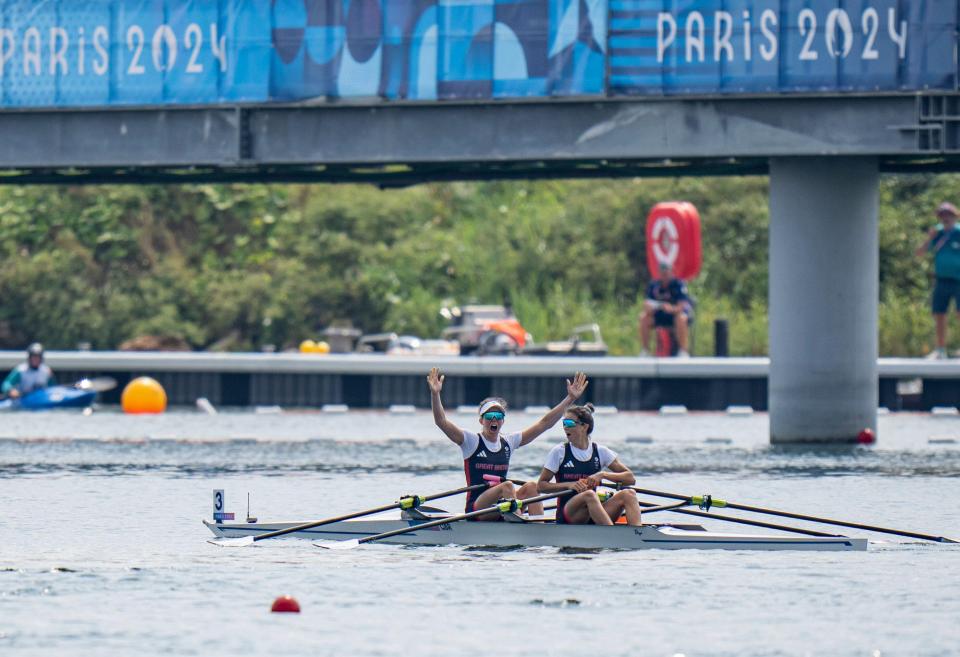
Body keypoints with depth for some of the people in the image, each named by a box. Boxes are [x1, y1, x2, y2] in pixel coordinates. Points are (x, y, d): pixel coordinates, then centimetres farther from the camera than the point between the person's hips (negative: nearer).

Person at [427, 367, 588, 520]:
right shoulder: (471, 441, 0)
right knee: (507, 486, -30)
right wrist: (435, 394, -30)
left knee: (531, 486, -19)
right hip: (476, 507, -5)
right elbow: (441, 422, -14)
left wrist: (571, 398, 6)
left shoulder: (508, 442, 13)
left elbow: (544, 423, 11)